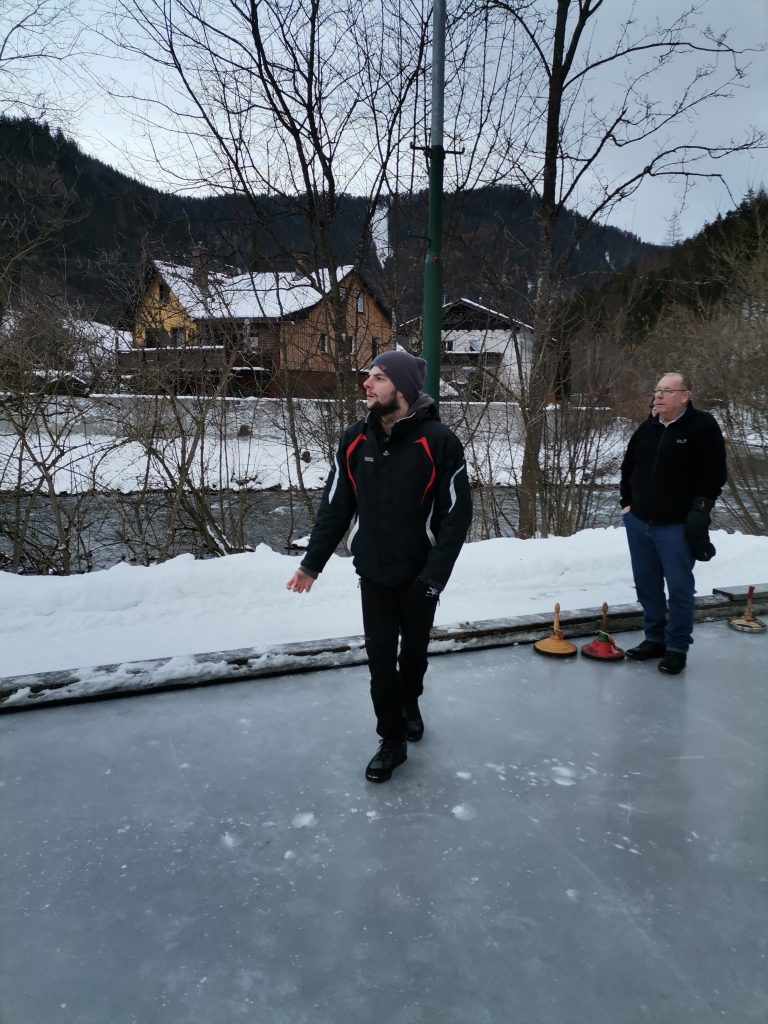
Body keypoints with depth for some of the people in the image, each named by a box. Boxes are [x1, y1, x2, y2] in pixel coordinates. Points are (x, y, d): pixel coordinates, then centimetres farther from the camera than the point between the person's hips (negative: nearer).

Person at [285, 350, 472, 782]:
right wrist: (313, 563, -1)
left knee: (414, 649, 17)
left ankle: (410, 703, 47)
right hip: (373, 573, 2)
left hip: (418, 575, -2)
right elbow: (336, 506, 2)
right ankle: (392, 740, 22)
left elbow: (458, 513, -14)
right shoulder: (355, 440, -5)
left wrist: (435, 574, -18)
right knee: (380, 654, 5)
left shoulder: (439, 441, -17)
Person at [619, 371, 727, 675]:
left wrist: (701, 508, -15)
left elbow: (714, 474, -10)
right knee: (646, 584, 13)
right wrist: (627, 501, 11)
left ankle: (677, 647, 13)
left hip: (677, 526, -6)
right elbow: (628, 467, 19)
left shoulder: (703, 427, -8)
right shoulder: (647, 428, 9)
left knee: (679, 588, 1)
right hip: (639, 522, 6)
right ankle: (655, 638, 27)